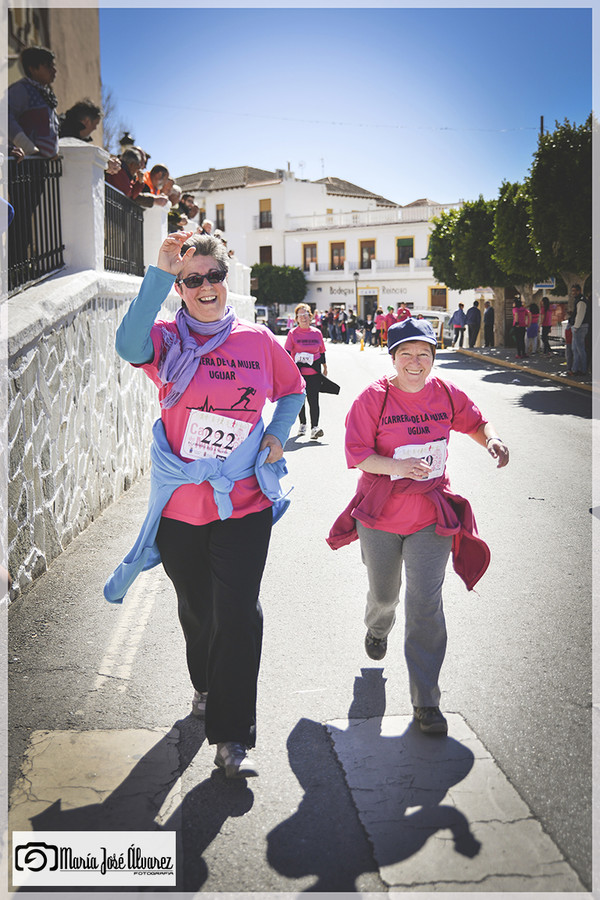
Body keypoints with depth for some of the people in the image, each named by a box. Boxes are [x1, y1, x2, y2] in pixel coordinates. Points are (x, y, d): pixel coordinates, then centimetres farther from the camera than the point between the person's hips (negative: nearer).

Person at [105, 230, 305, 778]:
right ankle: (206, 687, 47)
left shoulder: (258, 340, 1)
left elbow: (293, 390, 18)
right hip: (181, 503, 0)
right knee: (196, 609, 18)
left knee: (238, 613, -6)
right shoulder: (168, 341, -5)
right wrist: (160, 272, -35)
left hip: (244, 503, 0)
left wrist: (277, 436, -1)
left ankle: (231, 737, 5)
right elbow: (130, 346, -29)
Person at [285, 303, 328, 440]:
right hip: (298, 371, 0)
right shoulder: (292, 333, 0)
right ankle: (302, 424, 30)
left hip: (314, 371, 0)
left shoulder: (317, 333, 6)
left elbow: (321, 351, 16)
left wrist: (325, 367, 20)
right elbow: (287, 352, -4)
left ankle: (314, 428, -17)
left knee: (313, 399, -11)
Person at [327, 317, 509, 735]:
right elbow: (356, 453, -13)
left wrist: (491, 438, -7)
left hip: (431, 516, 1)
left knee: (425, 604, -7)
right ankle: (378, 630, 58)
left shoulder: (447, 395, -1)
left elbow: (476, 421, 16)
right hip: (380, 515, 0)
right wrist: (396, 466, -30)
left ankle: (426, 702, 4)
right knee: (384, 595, 18)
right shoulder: (373, 398, -10)